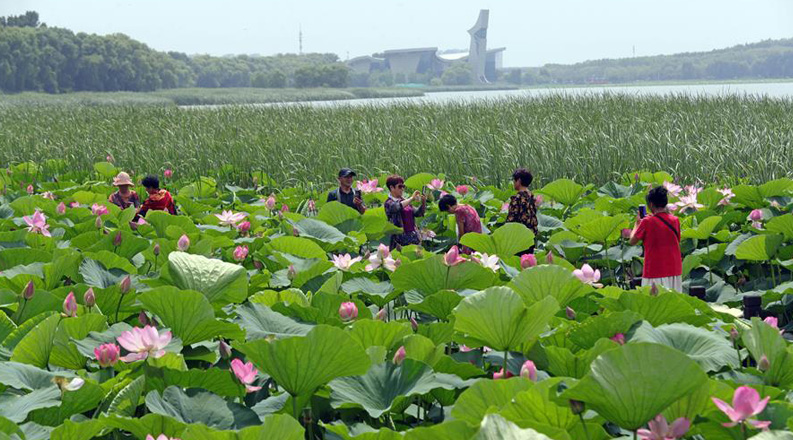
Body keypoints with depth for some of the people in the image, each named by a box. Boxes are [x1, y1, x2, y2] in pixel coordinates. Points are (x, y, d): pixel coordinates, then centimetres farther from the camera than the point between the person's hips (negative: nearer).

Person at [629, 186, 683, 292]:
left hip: (654, 272, -5)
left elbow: (632, 241, -1)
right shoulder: (675, 220, 3)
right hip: (675, 271, 5)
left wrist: (637, 223, 15)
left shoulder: (647, 222, -10)